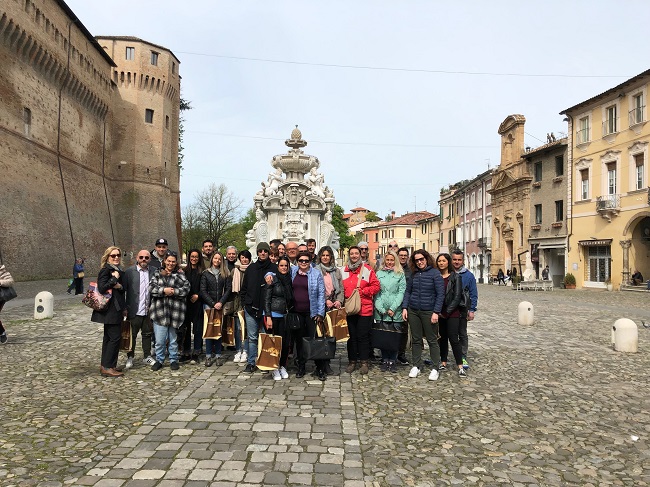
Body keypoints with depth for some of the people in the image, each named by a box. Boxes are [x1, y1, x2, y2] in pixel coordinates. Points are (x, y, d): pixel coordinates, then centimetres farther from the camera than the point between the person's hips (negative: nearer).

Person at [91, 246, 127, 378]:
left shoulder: (119, 271, 15)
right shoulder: (105, 270, -10)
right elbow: (102, 288, -22)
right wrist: (114, 278, -18)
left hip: (117, 310, 9)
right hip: (110, 310, -9)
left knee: (109, 337, 13)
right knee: (115, 337, -9)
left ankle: (105, 365, 21)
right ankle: (107, 367, -3)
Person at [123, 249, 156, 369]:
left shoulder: (153, 272, 4)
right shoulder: (129, 271, -4)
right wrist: (125, 308, -10)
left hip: (148, 311, 3)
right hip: (134, 311, -3)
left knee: (147, 334, 13)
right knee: (132, 335, 8)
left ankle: (147, 357, 26)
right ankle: (130, 357, 23)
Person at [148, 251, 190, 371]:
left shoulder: (180, 275, 8)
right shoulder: (157, 273, 11)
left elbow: (186, 288, -3)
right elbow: (151, 287, -1)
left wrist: (174, 291, -14)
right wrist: (164, 290, -14)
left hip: (175, 311, 0)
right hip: (160, 310, 0)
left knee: (173, 338, 7)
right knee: (159, 340, 1)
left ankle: (173, 360, 21)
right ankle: (159, 360, 17)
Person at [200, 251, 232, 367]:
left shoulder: (226, 274, 9)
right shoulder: (206, 273, 7)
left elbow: (228, 289, 4)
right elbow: (203, 291, 1)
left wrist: (221, 303, -8)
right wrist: (213, 304, -7)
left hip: (221, 305, 1)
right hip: (208, 304, -1)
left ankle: (218, 355, 5)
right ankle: (209, 356, 1)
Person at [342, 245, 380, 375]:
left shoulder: (367, 269, 1)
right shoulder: (344, 271, 11)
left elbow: (376, 286, -3)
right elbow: (341, 288, 13)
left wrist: (362, 291, -11)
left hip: (364, 309, -3)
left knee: (363, 336, 2)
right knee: (351, 336, 9)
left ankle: (364, 362, 14)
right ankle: (352, 361, 19)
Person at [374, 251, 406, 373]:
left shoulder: (400, 274, 6)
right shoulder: (379, 273, 11)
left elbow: (401, 292, -1)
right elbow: (376, 292, 5)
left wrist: (393, 308, -10)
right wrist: (380, 308, -7)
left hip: (396, 312, -1)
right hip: (381, 311, 1)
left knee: (395, 337, -1)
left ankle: (392, 361, 9)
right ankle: (384, 361, 14)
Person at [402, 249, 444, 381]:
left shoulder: (435, 273, -7)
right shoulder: (414, 274, 7)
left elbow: (440, 294, -9)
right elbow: (408, 291, 12)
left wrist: (436, 312, -14)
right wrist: (404, 308, 2)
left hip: (429, 312, -4)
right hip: (413, 311, 4)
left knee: (432, 340, 4)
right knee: (415, 339, 11)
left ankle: (435, 368, 14)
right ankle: (416, 366, 21)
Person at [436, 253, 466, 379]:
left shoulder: (455, 277, -2)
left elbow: (457, 297, -6)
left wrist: (446, 312, -10)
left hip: (452, 314, -3)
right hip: (439, 313, 3)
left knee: (453, 339, -6)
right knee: (442, 338, 10)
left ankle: (460, 367, 0)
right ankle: (443, 363, 19)